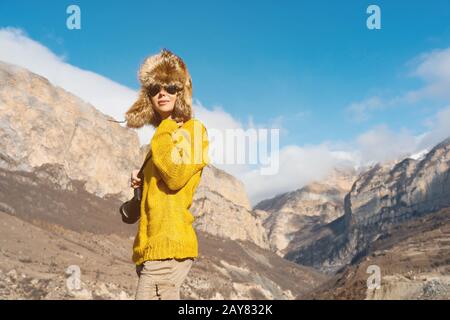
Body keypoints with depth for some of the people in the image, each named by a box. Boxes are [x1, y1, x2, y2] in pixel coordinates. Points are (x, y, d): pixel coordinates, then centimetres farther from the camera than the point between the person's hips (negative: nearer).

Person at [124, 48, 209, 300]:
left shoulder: (193, 128, -3)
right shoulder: (164, 134, 20)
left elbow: (176, 176, -19)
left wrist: (162, 134, -7)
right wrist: (141, 180, 10)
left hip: (169, 244, -9)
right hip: (153, 245, 9)